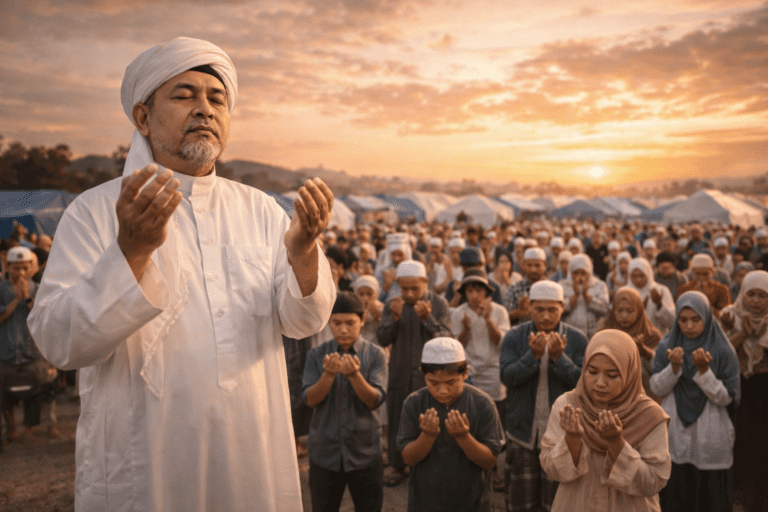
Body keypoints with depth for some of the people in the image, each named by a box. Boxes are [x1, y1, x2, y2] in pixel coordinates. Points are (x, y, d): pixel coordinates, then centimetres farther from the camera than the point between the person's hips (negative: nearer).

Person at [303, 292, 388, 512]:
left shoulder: (375, 355, -5)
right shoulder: (317, 355, -2)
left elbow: (375, 400, -13)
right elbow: (310, 399, -8)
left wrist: (354, 375, -30)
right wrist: (329, 374, -26)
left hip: (365, 452, -1)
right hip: (324, 451, 1)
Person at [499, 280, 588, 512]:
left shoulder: (577, 339, -3)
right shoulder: (514, 337, -2)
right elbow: (507, 376, -13)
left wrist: (559, 357, -24)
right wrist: (533, 355, -26)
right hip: (522, 434, 1)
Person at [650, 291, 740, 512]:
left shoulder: (723, 350, -6)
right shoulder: (666, 346, -1)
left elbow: (725, 398, -9)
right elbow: (657, 388, -3)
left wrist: (704, 369, -22)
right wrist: (674, 367, -18)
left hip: (710, 439, -1)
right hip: (674, 435, 1)